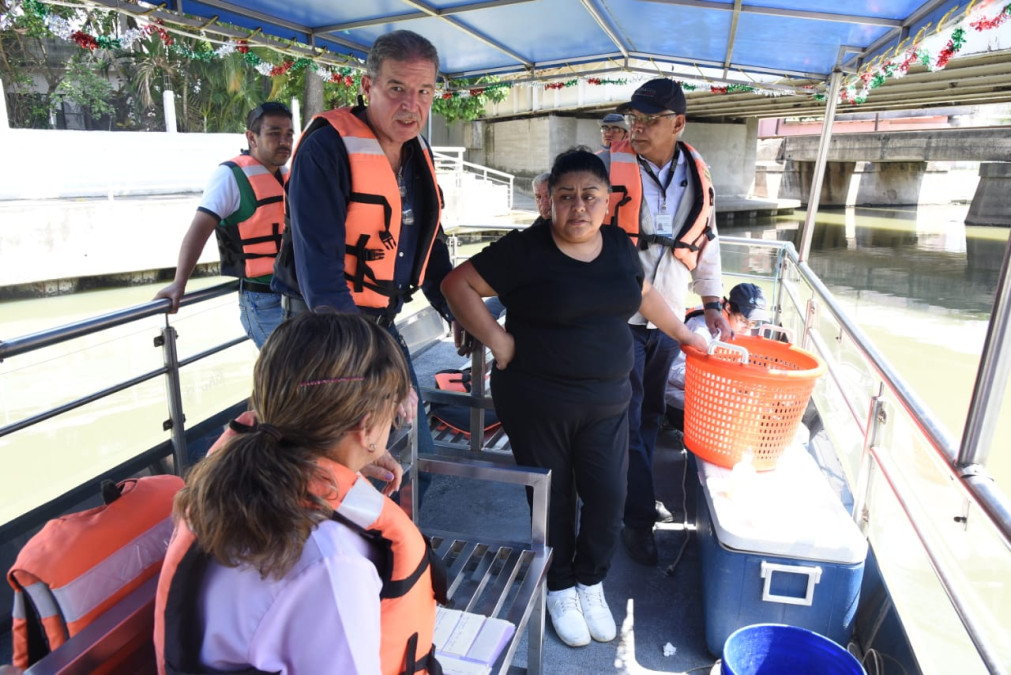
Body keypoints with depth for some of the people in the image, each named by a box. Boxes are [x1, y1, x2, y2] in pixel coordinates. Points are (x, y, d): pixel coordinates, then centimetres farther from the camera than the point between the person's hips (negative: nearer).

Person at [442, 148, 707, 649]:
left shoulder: (618, 245, 6)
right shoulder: (526, 250, -11)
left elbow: (643, 294, 22)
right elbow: (458, 284, -10)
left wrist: (684, 334, 27)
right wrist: (498, 340, -15)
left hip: (607, 402, 5)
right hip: (537, 402, -4)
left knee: (608, 495, 6)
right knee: (553, 496, 10)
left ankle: (590, 582, 34)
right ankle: (560, 588, 35)